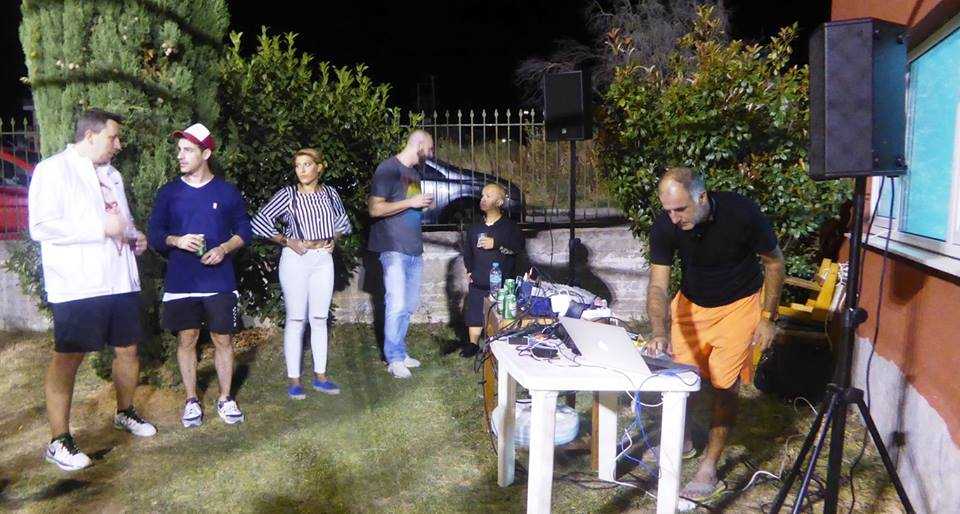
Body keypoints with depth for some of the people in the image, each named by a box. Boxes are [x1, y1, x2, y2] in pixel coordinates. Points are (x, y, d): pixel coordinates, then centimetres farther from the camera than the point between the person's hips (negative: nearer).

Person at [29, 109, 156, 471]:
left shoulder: (111, 175, 18)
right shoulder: (54, 170, -7)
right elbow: (41, 226, -18)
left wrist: (135, 236, 8)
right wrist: (102, 228, -19)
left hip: (120, 281, 8)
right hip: (77, 287, -7)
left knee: (127, 348, 14)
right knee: (67, 359, -1)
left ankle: (125, 413, 34)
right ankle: (59, 441, 8)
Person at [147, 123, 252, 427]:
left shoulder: (227, 192, 2)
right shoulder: (168, 193, 4)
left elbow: (244, 231, 6)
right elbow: (155, 234, 7)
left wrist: (224, 248, -12)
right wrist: (176, 241, -14)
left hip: (220, 281, -1)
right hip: (180, 281, 1)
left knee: (223, 339, 4)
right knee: (186, 339, 6)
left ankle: (225, 399, 18)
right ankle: (191, 400, 19)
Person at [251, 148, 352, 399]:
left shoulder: (329, 194, 5)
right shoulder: (288, 194, -6)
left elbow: (343, 223, 21)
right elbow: (260, 221, -8)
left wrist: (333, 240, 5)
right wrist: (287, 242, -10)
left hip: (323, 259, 4)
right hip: (296, 259, -4)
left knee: (319, 319, 9)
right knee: (295, 320, 0)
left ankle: (320, 375, 19)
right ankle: (294, 380, 8)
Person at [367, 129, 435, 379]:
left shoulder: (415, 172, 17)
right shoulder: (388, 169, -9)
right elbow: (375, 209, -16)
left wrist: (424, 203, 12)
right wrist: (411, 203, -16)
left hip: (414, 248, 8)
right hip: (394, 249, -8)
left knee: (409, 305, 11)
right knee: (397, 305, -8)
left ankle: (400, 351, 22)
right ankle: (394, 358, 2)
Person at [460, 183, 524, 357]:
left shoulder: (509, 226, -2)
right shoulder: (475, 227, 12)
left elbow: (519, 246, -17)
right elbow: (468, 251, 22)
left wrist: (496, 244, -23)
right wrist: (469, 269, 9)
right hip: (478, 283, 4)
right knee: (474, 314, 6)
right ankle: (473, 344, 18)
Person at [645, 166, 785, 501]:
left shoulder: (741, 213, -28)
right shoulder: (664, 227, -22)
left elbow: (774, 262, -12)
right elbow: (658, 286, -25)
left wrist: (768, 318, -12)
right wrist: (660, 333, -42)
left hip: (739, 304, -2)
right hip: (692, 301, 3)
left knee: (724, 385, -6)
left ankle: (708, 470, 4)